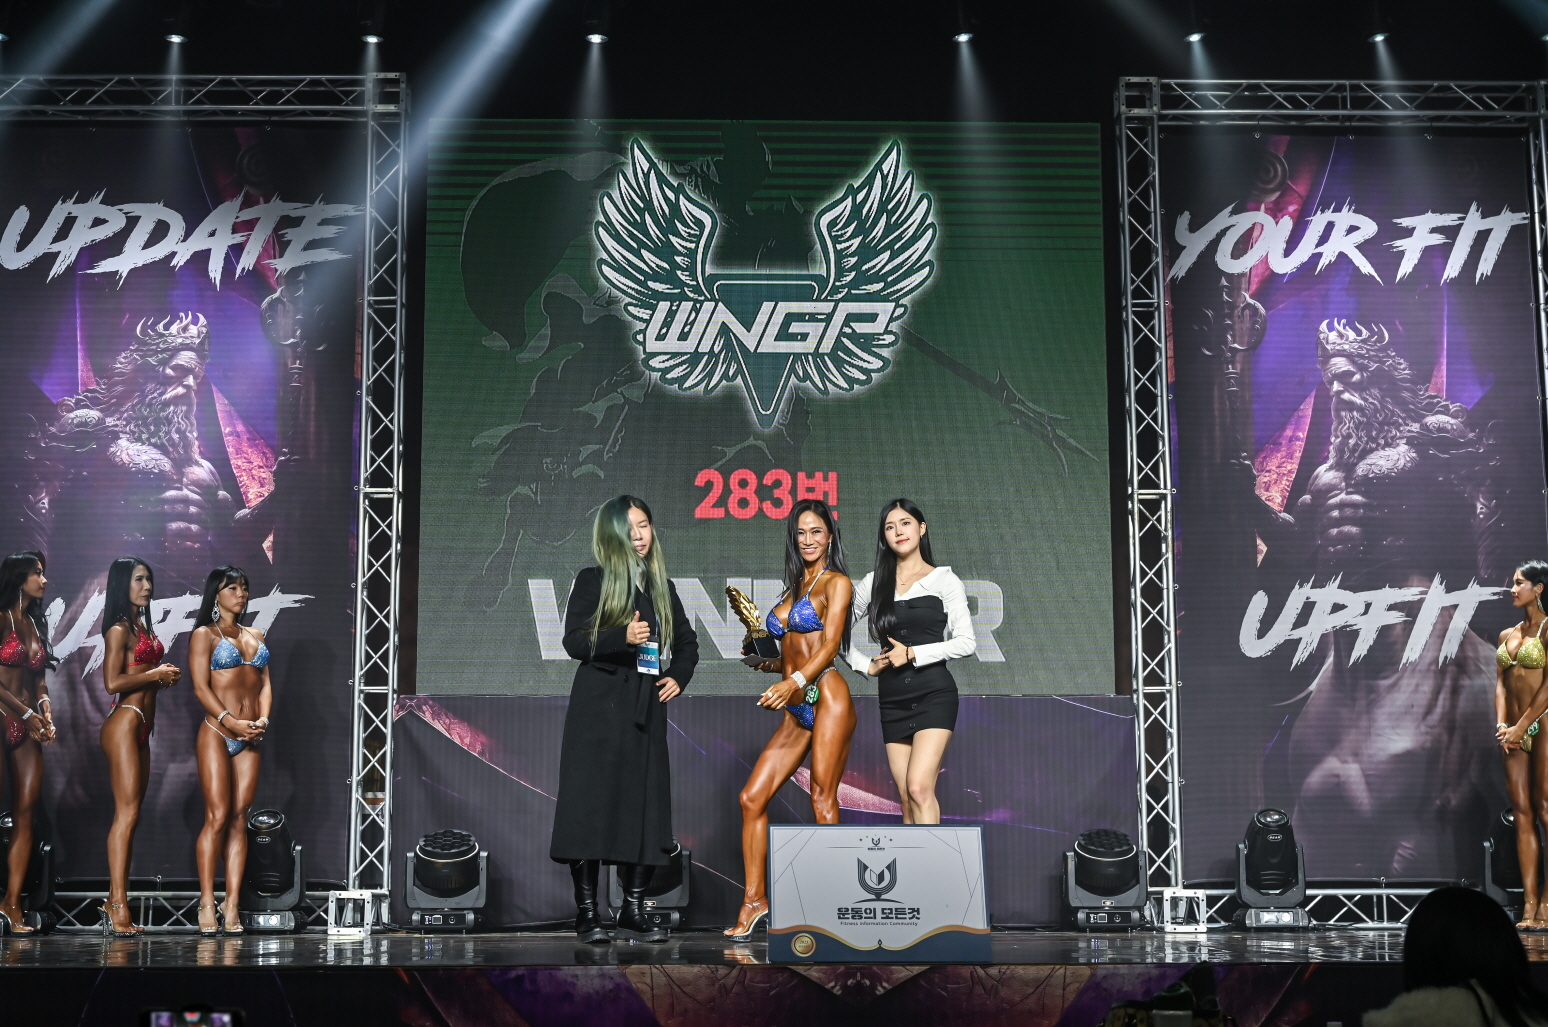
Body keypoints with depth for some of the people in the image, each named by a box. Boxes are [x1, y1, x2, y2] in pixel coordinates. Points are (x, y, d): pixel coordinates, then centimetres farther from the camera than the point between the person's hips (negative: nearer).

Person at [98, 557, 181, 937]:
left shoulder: (142, 627, 19)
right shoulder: (119, 629, -8)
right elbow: (112, 682, -17)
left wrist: (164, 676, 5)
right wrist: (156, 674, -10)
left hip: (141, 727, 9)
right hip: (124, 723, -9)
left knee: (130, 813, 7)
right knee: (127, 812, -13)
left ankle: (115, 900, 9)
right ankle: (118, 904, -15)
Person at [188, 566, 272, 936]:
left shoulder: (256, 636, 19)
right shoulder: (204, 635, 2)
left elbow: (265, 683, 14)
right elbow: (201, 687, -7)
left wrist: (263, 719, -4)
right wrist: (231, 721, -18)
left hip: (250, 739, 5)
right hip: (216, 733, -5)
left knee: (239, 819, 0)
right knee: (217, 816, -10)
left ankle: (232, 907, -1)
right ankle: (207, 904, -6)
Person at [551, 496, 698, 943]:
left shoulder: (662, 586, 16)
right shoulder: (592, 581, 3)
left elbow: (686, 641, 25)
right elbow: (573, 640, -6)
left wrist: (678, 677, 6)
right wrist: (623, 637, -20)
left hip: (646, 709, 4)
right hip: (598, 709, -4)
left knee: (643, 809, 2)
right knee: (591, 805, -6)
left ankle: (633, 912, 9)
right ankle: (586, 913, 0)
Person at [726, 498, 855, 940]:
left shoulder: (836, 583, 0)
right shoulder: (794, 588, 22)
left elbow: (830, 645, -12)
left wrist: (794, 681, -25)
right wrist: (770, 664, 9)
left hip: (826, 696, -8)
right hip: (795, 710, 8)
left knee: (823, 803, -9)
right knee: (752, 798, 1)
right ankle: (754, 899, 7)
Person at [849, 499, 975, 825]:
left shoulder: (944, 581, 1)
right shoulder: (873, 583, 10)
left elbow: (966, 642, -6)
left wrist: (913, 654, -11)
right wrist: (866, 665, 5)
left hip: (933, 694, -4)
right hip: (892, 699, 4)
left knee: (919, 787, -19)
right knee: (906, 797, 4)